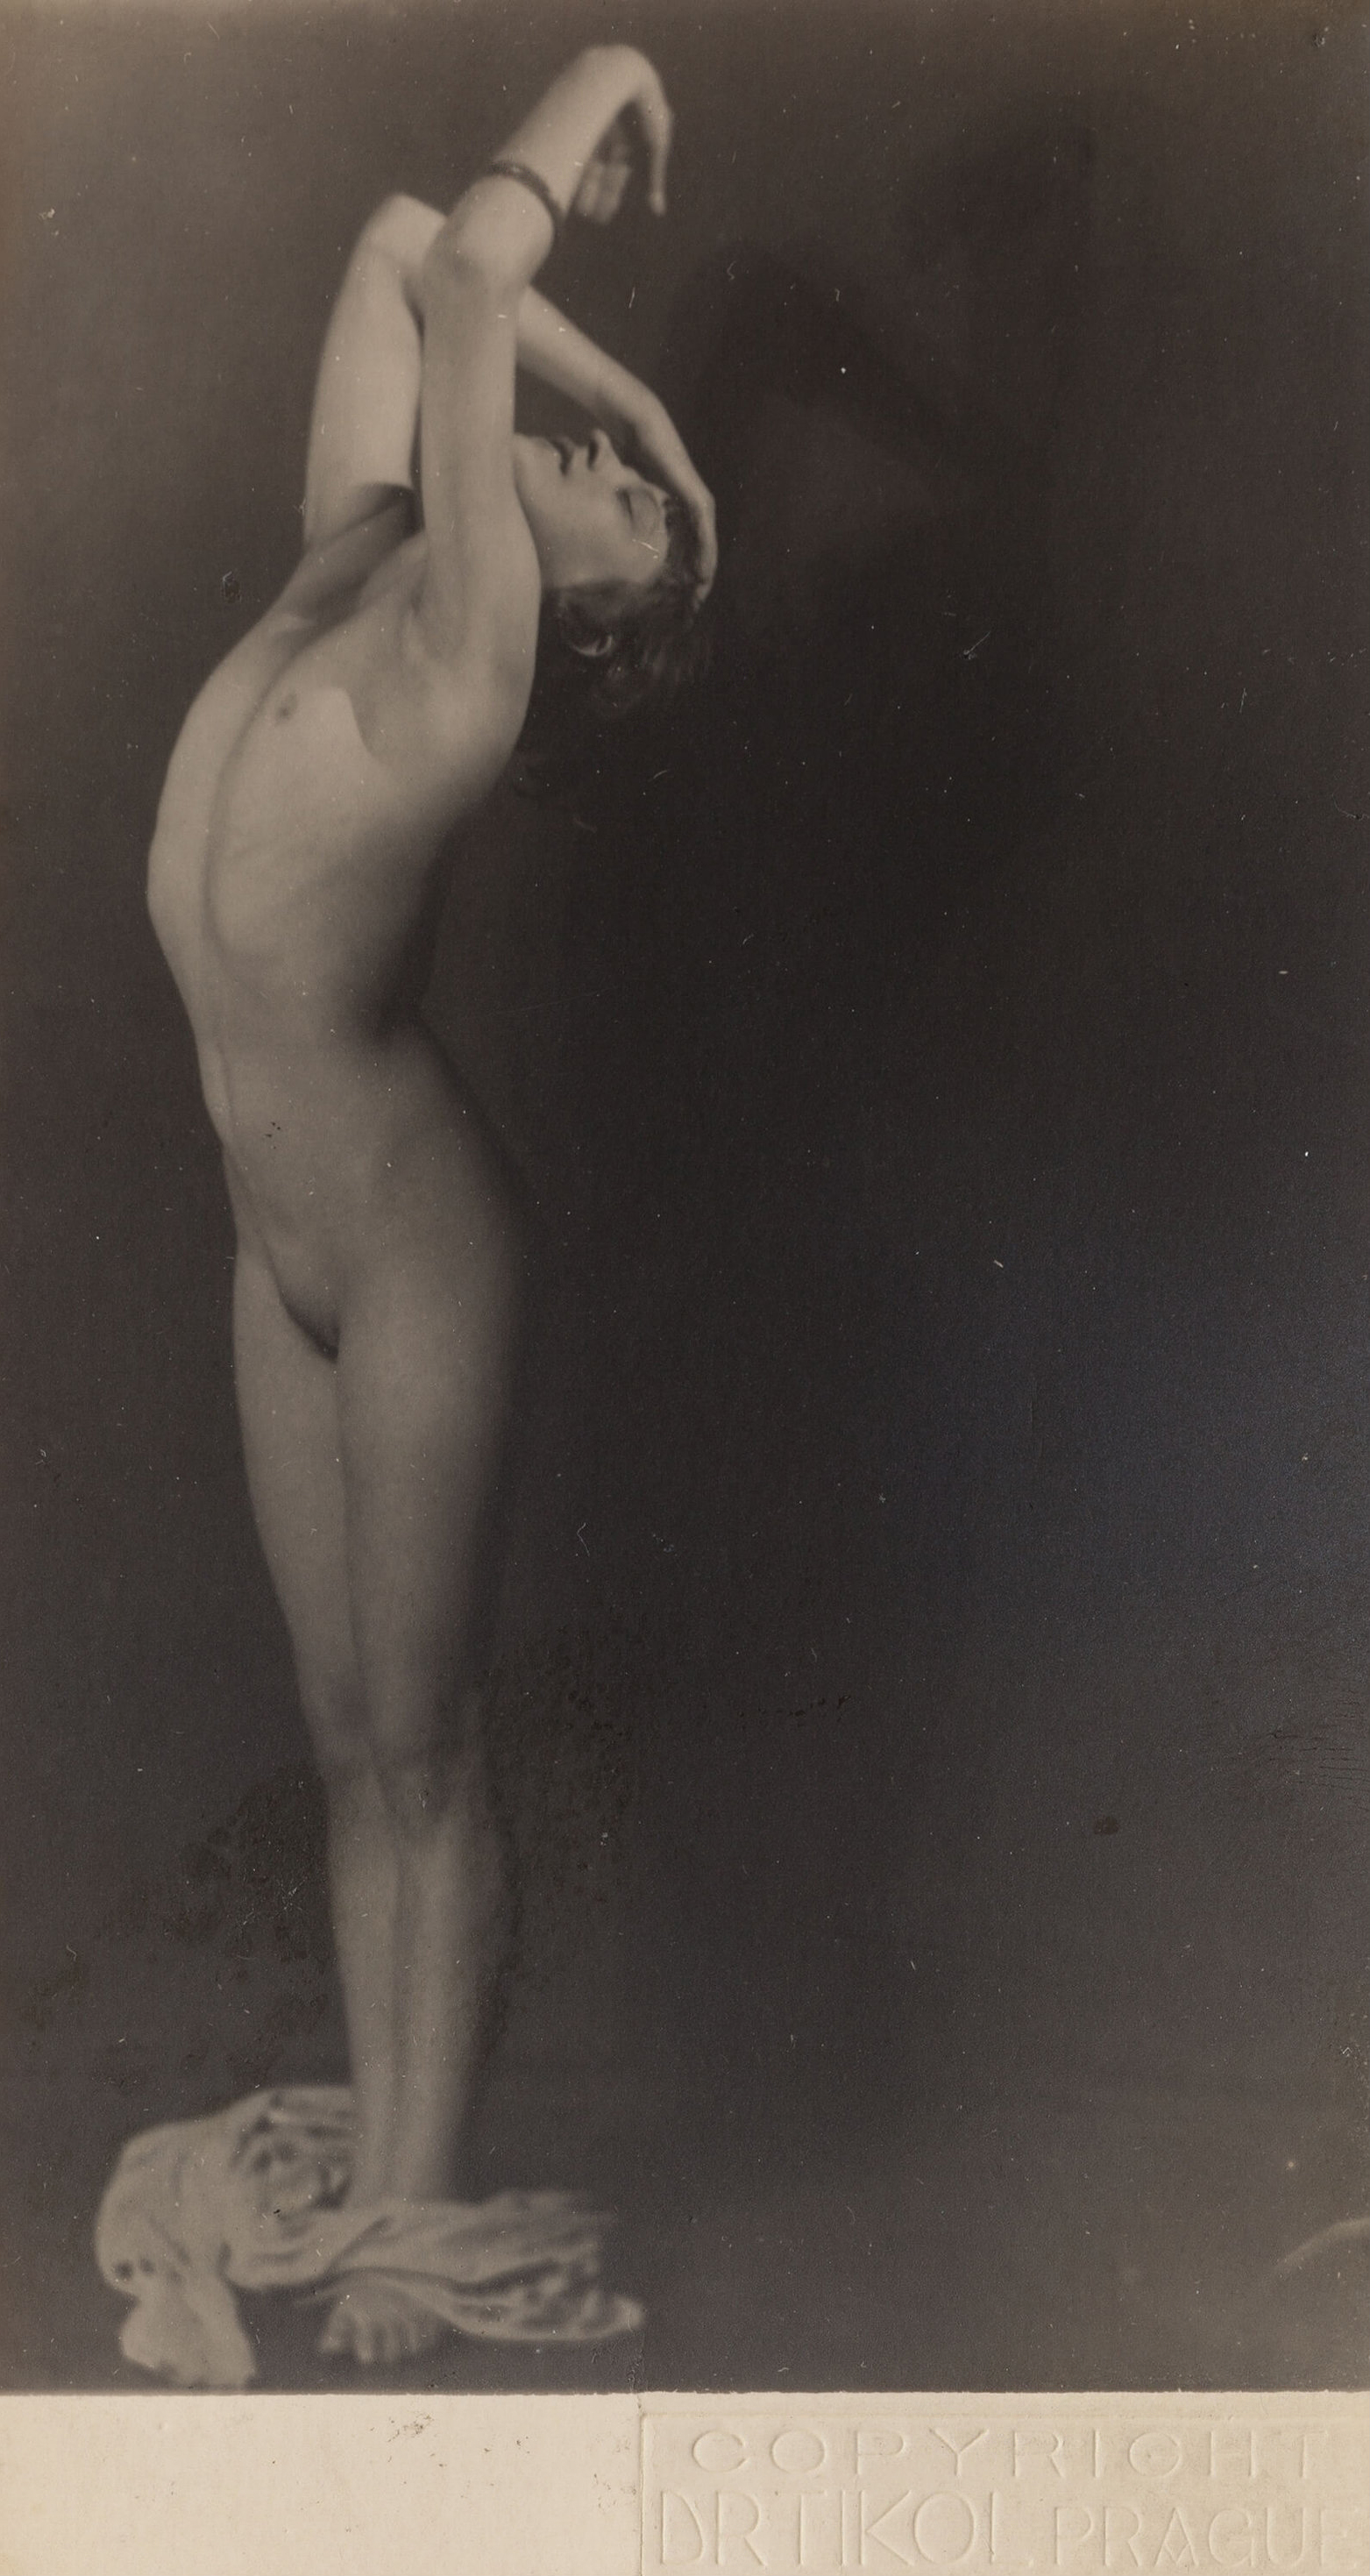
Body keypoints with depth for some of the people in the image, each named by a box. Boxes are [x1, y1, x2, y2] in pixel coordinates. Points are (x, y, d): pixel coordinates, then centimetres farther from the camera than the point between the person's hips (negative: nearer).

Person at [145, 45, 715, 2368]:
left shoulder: (466, 647, -13)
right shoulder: (348, 566, 7)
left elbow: (463, 282, -18)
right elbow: (404, 247, 18)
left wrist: (594, 103, -1)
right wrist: (628, 391, 18)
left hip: (410, 1231, -7)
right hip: (280, 1236, 7)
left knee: (426, 1748, 2)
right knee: (347, 1739, 11)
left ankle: (421, 2215, 16)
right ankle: (371, 2171, 23)